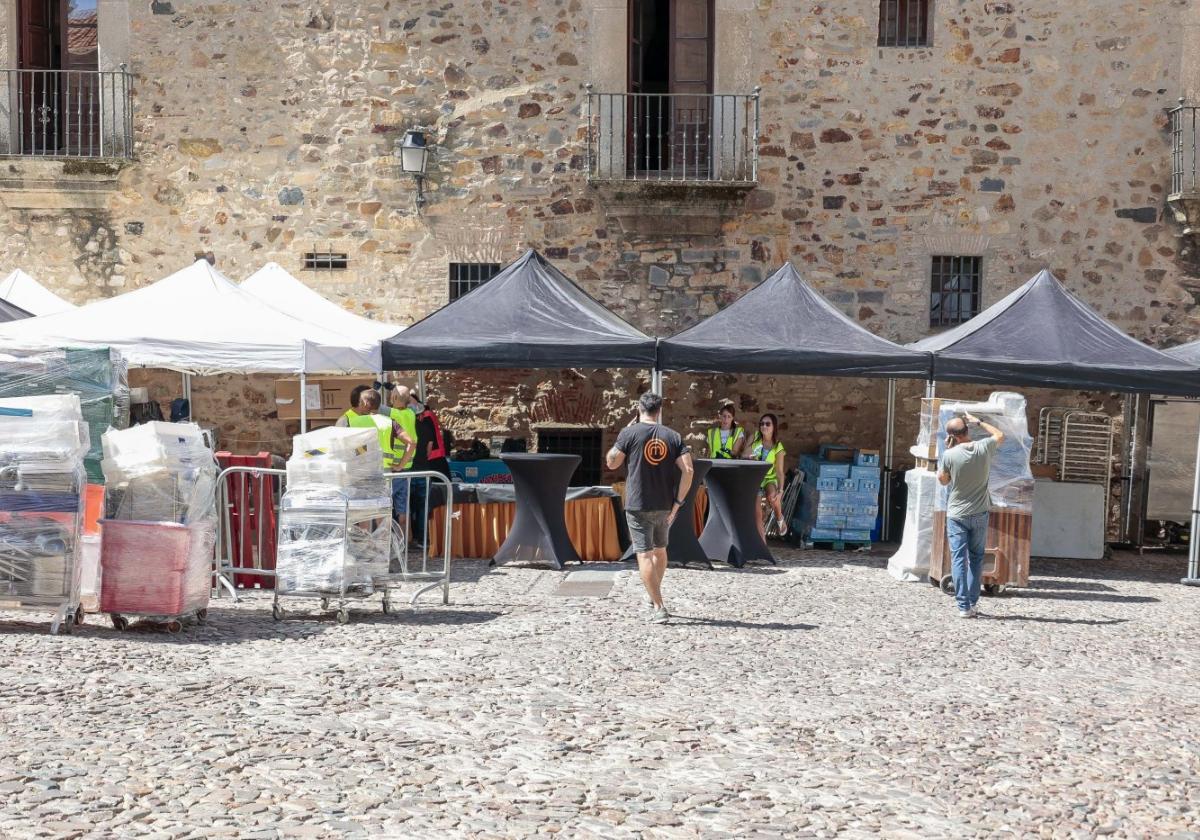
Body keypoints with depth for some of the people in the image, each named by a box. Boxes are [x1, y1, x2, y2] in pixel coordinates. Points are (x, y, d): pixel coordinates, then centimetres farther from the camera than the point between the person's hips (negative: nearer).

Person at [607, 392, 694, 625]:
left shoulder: (629, 433, -6)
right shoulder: (673, 436, 2)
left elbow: (612, 463, 1)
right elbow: (688, 470, -7)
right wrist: (678, 502, -2)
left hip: (638, 505, -4)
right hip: (665, 506, 4)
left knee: (645, 555, -2)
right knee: (660, 550, 23)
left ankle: (659, 608, -9)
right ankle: (655, 599, 39)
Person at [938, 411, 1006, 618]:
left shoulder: (950, 455, -15)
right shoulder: (984, 448, -7)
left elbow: (943, 480, 2)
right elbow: (1000, 435, 16)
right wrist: (979, 422, 23)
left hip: (956, 514, -3)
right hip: (979, 514, 3)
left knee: (959, 559, 1)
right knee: (976, 558, 14)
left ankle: (963, 606, -3)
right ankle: (973, 603, 13)